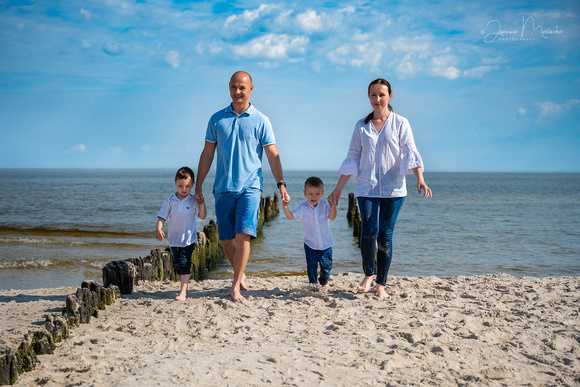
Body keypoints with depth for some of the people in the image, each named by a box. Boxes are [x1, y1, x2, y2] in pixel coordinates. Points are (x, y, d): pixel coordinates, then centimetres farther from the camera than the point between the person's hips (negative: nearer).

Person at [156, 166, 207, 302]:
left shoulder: (194, 201, -2)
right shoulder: (170, 202, 1)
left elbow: (202, 216, -1)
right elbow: (162, 217, 1)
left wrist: (202, 204, -15)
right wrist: (158, 229, -15)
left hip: (189, 238, -3)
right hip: (174, 239, 4)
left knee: (184, 263, -13)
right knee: (176, 264, 13)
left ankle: (183, 291, -14)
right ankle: (184, 286, 32)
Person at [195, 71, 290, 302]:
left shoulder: (260, 121, 4)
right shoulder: (217, 119, 9)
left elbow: (273, 155, 3)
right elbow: (207, 154, 12)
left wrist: (281, 184, -6)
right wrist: (198, 185, 8)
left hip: (250, 187, -2)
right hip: (223, 188, 3)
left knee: (243, 235, -14)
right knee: (226, 240, 6)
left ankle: (235, 286, -5)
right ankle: (240, 274, 29)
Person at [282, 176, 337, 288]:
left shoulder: (324, 205, -7)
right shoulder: (303, 208, -8)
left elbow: (332, 217, -18)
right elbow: (291, 216, -13)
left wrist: (333, 207, -37)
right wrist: (285, 207, -30)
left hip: (326, 244, 1)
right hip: (310, 244, -1)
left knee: (326, 264, 9)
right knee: (311, 264, -9)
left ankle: (324, 282, 33)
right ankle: (312, 282, 10)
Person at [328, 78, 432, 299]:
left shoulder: (400, 123, 5)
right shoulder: (361, 126, 11)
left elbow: (410, 153, -4)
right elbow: (352, 158, 14)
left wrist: (420, 180, -20)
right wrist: (338, 189, 11)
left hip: (393, 189, -1)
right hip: (366, 188, 1)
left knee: (385, 235, 0)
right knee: (369, 231, -14)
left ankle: (381, 285, 11)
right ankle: (368, 274, 10)